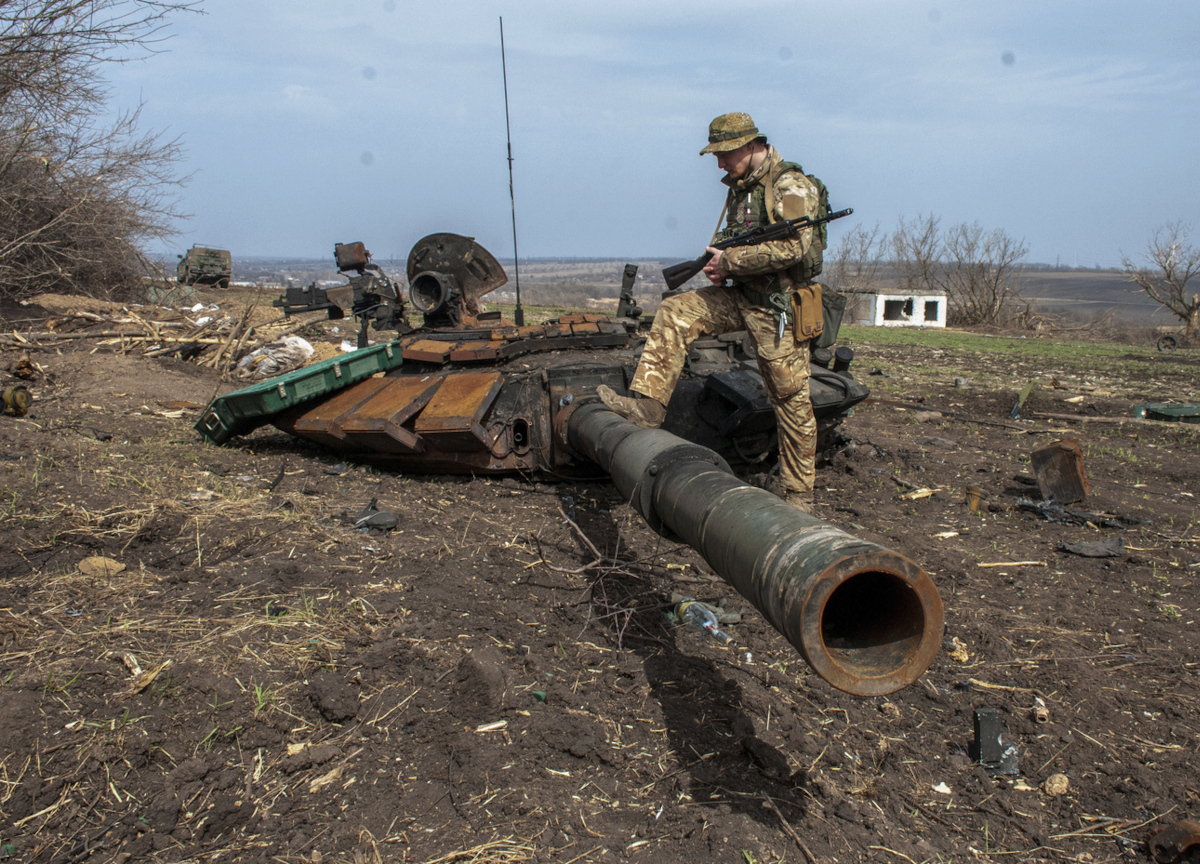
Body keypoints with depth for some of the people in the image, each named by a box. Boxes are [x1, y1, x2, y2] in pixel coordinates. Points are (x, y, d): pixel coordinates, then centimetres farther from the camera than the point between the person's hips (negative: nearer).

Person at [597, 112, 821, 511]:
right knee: (674, 312, -7)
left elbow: (793, 246, -23)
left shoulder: (790, 185, -12)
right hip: (740, 296, 8)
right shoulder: (739, 187, 14)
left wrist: (730, 260, -17)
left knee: (791, 400, -1)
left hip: (778, 307, -8)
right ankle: (648, 402, -11)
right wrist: (717, 259, 0)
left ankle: (799, 493, 10)